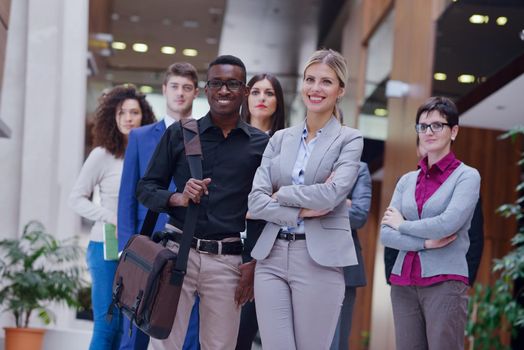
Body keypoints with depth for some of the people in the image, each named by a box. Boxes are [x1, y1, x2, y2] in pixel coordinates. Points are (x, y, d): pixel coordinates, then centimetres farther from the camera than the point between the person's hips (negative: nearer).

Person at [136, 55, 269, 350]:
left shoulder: (262, 145, 6)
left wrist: (255, 264, 1)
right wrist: (177, 199, -11)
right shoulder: (179, 134, 7)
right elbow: (146, 189, 9)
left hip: (229, 260, 0)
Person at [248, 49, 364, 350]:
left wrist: (281, 194, -3)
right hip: (272, 256, 3)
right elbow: (255, 201, 2)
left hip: (320, 259, -3)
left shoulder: (350, 139, 2)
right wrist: (301, 211, -11)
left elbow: (331, 194, -15)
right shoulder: (280, 139, 12)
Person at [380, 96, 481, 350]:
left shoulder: (467, 176, 1)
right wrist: (426, 243, -9)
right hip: (403, 284, 5)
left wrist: (402, 224, -1)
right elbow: (386, 234, 6)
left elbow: (448, 224, -15)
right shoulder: (407, 181, 14)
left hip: (445, 283, -5)